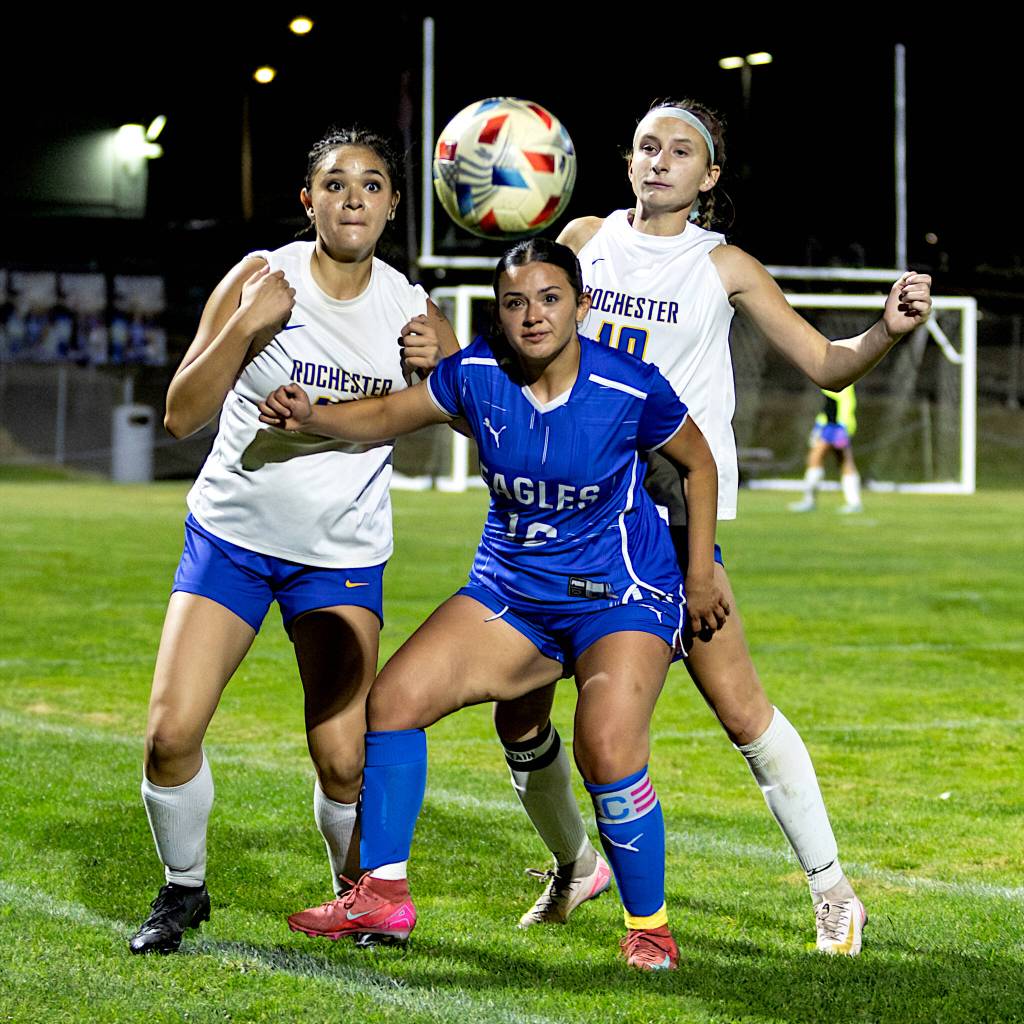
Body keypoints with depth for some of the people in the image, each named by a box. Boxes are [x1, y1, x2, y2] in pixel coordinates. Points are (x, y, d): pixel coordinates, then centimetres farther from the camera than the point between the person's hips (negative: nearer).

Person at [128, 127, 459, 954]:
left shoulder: (409, 307, -2)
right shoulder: (261, 278, -8)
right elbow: (182, 414, -11)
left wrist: (441, 363, -11)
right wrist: (245, 328, -24)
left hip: (343, 555, 1)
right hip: (232, 534, -1)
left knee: (344, 757, -9)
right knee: (171, 732, -12)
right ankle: (184, 889, 14)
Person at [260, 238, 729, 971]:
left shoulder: (631, 390, -18)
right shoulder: (478, 374, -9)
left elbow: (699, 462, -1)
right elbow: (389, 415, 3)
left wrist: (700, 574, 0)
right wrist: (312, 417, -16)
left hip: (622, 597, -5)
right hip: (512, 589, 5)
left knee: (609, 752, -26)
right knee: (396, 697, -8)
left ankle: (649, 924, -4)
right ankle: (383, 894, 6)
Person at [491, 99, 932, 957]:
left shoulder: (724, 267, 2)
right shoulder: (585, 239, 10)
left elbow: (827, 365, 2)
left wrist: (890, 330, -17)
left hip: (670, 508, -3)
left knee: (737, 702, -13)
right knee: (517, 708, 2)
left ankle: (831, 890, -1)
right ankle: (574, 865, 28)